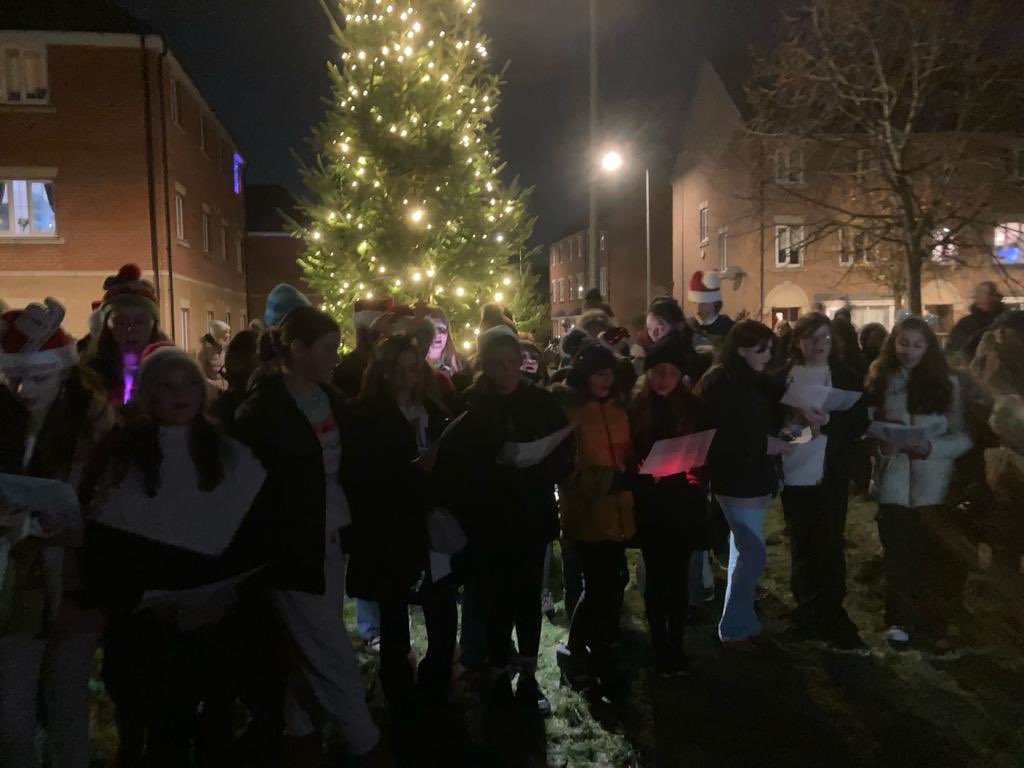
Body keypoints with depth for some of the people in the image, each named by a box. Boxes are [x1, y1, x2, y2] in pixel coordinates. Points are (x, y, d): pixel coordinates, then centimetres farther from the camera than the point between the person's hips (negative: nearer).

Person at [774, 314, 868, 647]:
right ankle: (808, 610, 23)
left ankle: (832, 613, 12)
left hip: (831, 476, -1)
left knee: (829, 545, 0)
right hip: (794, 474, 1)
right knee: (801, 544, 10)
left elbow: (860, 424, -1)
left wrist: (828, 421, -18)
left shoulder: (847, 377, 5)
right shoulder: (782, 377, 5)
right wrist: (795, 415, -15)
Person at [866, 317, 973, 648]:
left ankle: (928, 618, 23)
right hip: (893, 480, 1)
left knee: (928, 553, 4)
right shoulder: (881, 380, 5)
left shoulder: (946, 383, 0)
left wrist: (930, 447, -18)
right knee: (897, 554, 6)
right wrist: (881, 444, -12)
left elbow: (965, 436, -2)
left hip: (931, 482, -1)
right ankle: (900, 619, 20)